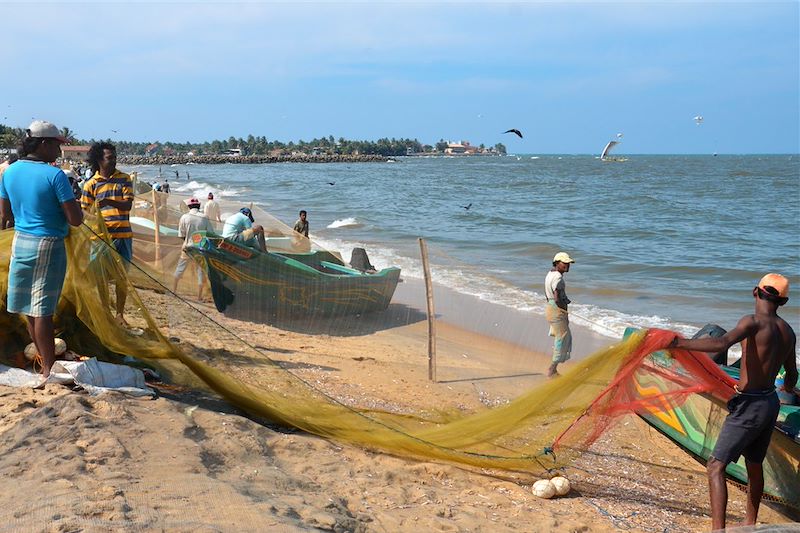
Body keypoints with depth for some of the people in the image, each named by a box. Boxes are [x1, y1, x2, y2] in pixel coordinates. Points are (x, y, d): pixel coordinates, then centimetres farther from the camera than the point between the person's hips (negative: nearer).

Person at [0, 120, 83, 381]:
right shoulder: (55, 175, -15)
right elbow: (76, 219, -17)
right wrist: (73, 202, 4)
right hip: (48, 245, -6)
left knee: (29, 309, 14)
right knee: (42, 311, -2)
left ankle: (46, 361, 28)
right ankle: (49, 370, 7)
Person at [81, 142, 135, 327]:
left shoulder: (124, 179, 5)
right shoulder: (91, 184, 2)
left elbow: (128, 204, -6)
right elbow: (85, 212, 2)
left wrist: (109, 202, -24)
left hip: (123, 235, 1)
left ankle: (120, 314, 19)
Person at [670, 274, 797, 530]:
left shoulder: (754, 322, -16)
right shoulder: (788, 332, 9)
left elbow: (721, 343, -36)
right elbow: (792, 374, 23)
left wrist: (681, 343, -36)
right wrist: (788, 388, 46)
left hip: (749, 406, -8)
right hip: (771, 403, 8)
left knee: (715, 467, -7)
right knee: (754, 465, 23)